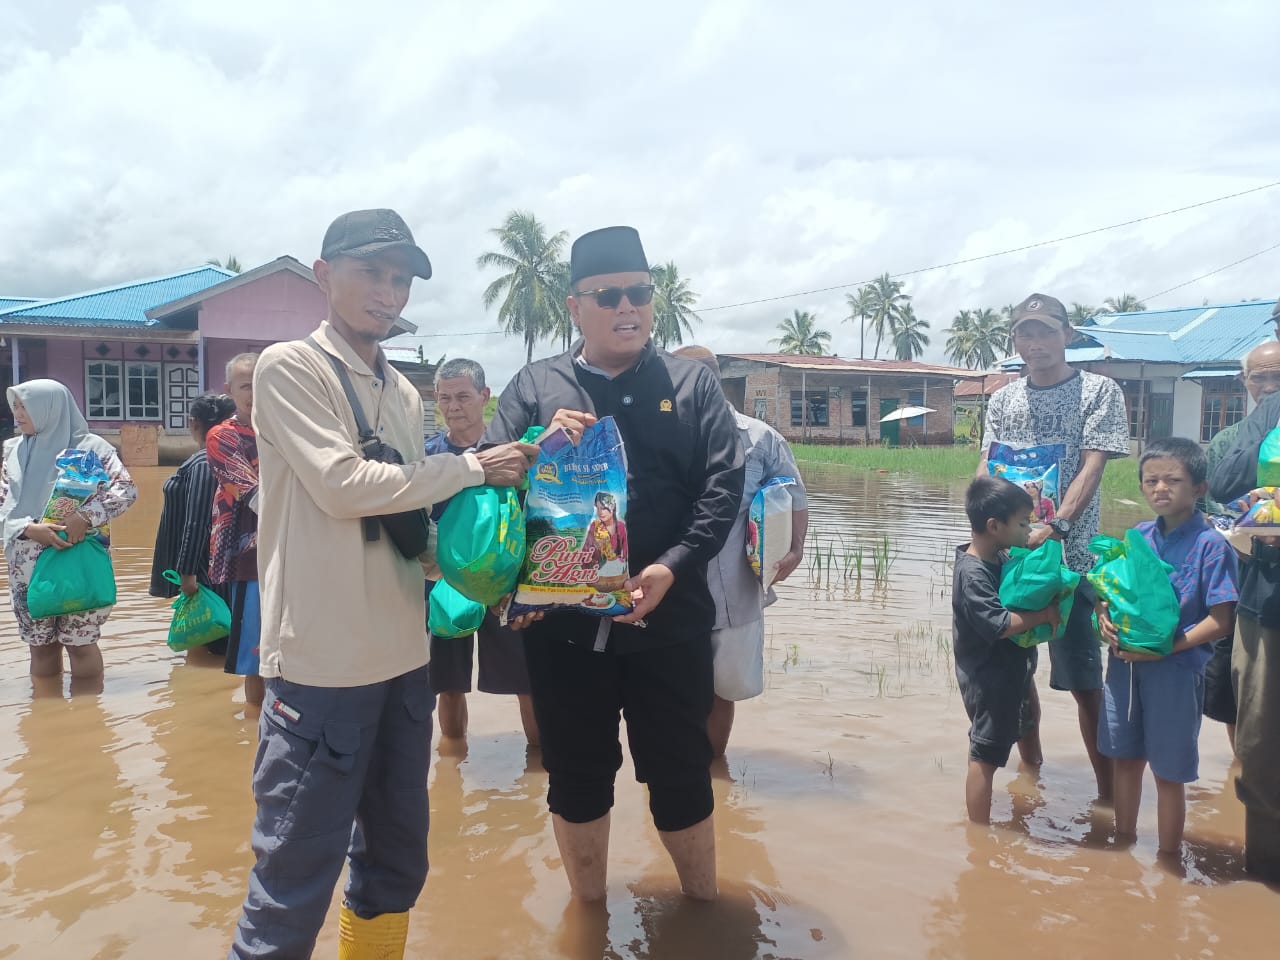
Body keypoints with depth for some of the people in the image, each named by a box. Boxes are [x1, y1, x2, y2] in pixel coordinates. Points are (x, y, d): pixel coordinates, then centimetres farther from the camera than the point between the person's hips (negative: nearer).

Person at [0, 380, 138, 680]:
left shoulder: (87, 446, -4)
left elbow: (126, 488, -10)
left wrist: (84, 516, -23)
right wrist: (29, 528, -14)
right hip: (28, 567, 5)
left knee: (79, 641, 0)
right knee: (40, 644, 11)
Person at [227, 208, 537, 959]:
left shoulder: (406, 394, 13)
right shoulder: (289, 368, -7)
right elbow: (342, 486, -18)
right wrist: (473, 467, -10)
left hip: (402, 657, 7)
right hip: (323, 663, -7)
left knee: (397, 861, 19)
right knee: (295, 882, 1)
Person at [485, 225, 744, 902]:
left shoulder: (692, 385, 6)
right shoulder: (534, 387, 7)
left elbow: (725, 485, -3)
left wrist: (672, 567, -16)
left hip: (669, 621, 0)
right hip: (562, 620, 1)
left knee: (681, 775, 11)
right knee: (575, 778, 14)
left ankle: (704, 907, 35)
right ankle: (587, 911, 37)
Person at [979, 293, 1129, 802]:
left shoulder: (1099, 391, 0)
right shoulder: (1003, 400, 12)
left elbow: (1091, 469, -10)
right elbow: (986, 472, 7)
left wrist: (1056, 526, -24)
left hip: (1068, 557, -4)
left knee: (1084, 681, -3)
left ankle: (1109, 793, 10)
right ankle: (1031, 769, 30)